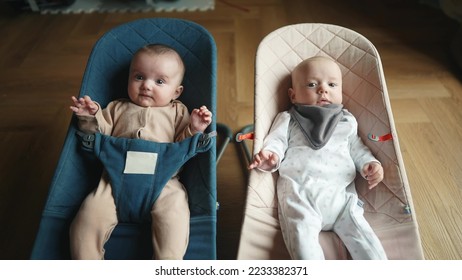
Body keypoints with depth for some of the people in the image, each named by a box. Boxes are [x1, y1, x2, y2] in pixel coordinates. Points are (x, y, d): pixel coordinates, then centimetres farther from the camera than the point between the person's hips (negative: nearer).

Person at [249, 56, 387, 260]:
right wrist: (269, 156, -21)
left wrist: (371, 164, 5)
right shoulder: (288, 119, 14)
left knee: (360, 232, -12)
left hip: (340, 192, 4)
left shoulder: (347, 121, 23)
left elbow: (357, 149, 27)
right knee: (302, 235, -23)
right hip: (299, 191, -3)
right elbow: (276, 141, 3)